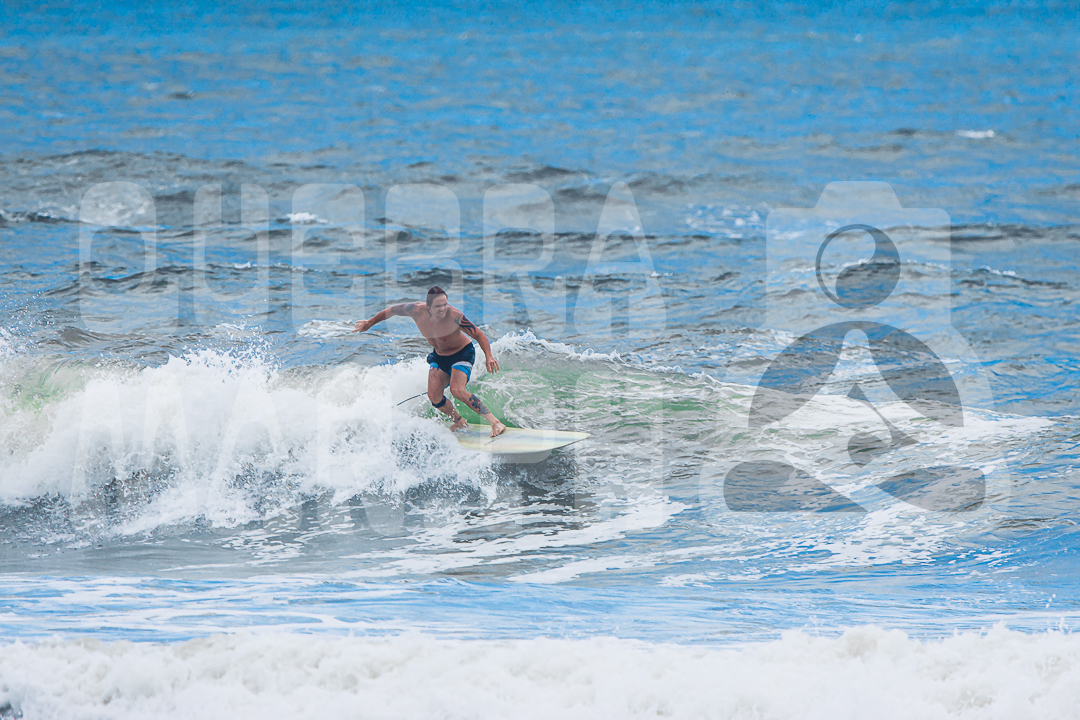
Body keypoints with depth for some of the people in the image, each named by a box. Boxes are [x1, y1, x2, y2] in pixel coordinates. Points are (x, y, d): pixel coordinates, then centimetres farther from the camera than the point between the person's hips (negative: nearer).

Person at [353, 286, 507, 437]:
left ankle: (495, 422, -25)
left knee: (457, 390, -27)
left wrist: (489, 356, -40)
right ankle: (460, 422, 18)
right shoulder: (417, 310, -23)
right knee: (434, 396, -8)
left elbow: (479, 335, -24)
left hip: (462, 354, -5)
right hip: (439, 357, 5)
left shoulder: (454, 316, -34)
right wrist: (369, 323, 11)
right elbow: (392, 311, -3)